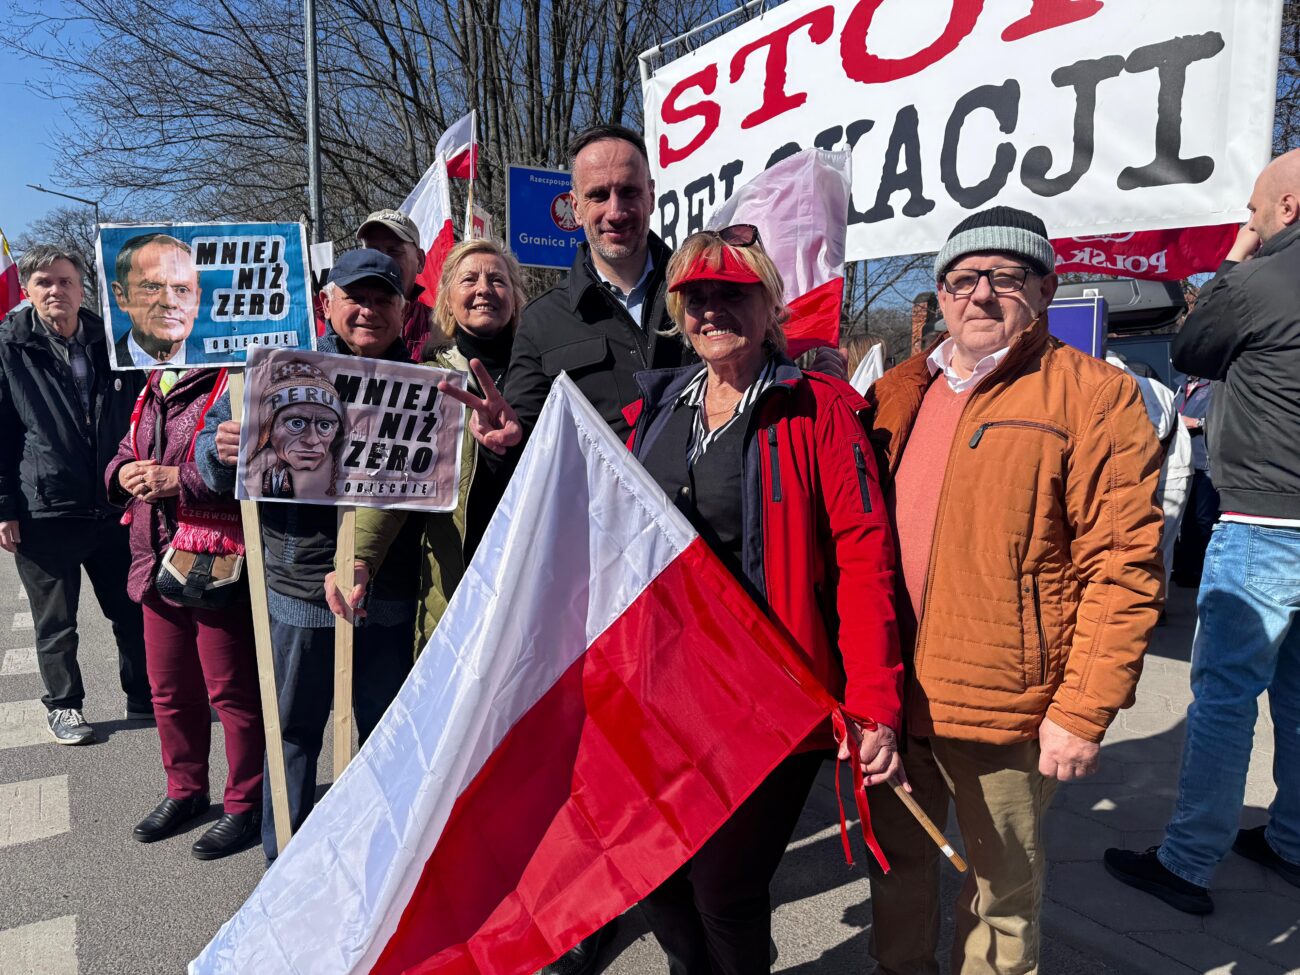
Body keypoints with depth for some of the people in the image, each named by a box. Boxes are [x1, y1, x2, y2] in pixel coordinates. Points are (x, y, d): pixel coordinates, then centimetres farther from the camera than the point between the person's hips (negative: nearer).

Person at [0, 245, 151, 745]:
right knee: (55, 623, 10)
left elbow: (141, 418, 12)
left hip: (114, 508, 3)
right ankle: (63, 707, 28)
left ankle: (144, 699, 26)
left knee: (133, 613, 11)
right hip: (44, 512, -2)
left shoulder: (111, 342, 6)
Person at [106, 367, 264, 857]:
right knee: (169, 689, 20)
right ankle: (185, 790, 40)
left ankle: (245, 804, 22)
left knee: (231, 691, 4)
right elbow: (127, 450, 25)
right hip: (159, 566, 9)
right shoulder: (155, 389, 13)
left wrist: (183, 481, -24)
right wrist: (123, 472, 1)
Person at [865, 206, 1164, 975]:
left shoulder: (1096, 396, -8)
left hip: (1004, 704, -4)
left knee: (1004, 886, 15)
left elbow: (1123, 569, -12)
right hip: (887, 692, 5)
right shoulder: (895, 394, 8)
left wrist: (1083, 713, -15)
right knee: (898, 865, 22)